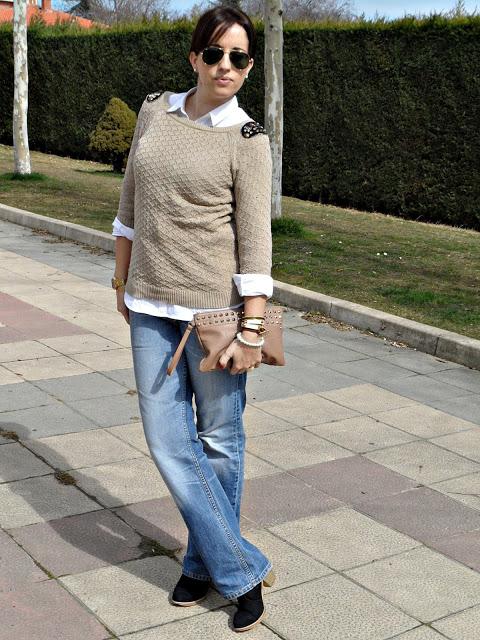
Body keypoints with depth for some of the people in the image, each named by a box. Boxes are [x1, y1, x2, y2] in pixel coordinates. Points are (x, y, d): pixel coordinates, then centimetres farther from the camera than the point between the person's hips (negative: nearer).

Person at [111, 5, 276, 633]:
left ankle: (206, 562, 28)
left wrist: (252, 330, -14)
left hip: (216, 305, -4)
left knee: (218, 440, 7)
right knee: (167, 440, 4)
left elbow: (255, 239, -10)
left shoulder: (247, 140, -7)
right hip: (151, 304, 5)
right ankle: (243, 569, 16)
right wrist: (122, 279, 18)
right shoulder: (155, 110, 7)